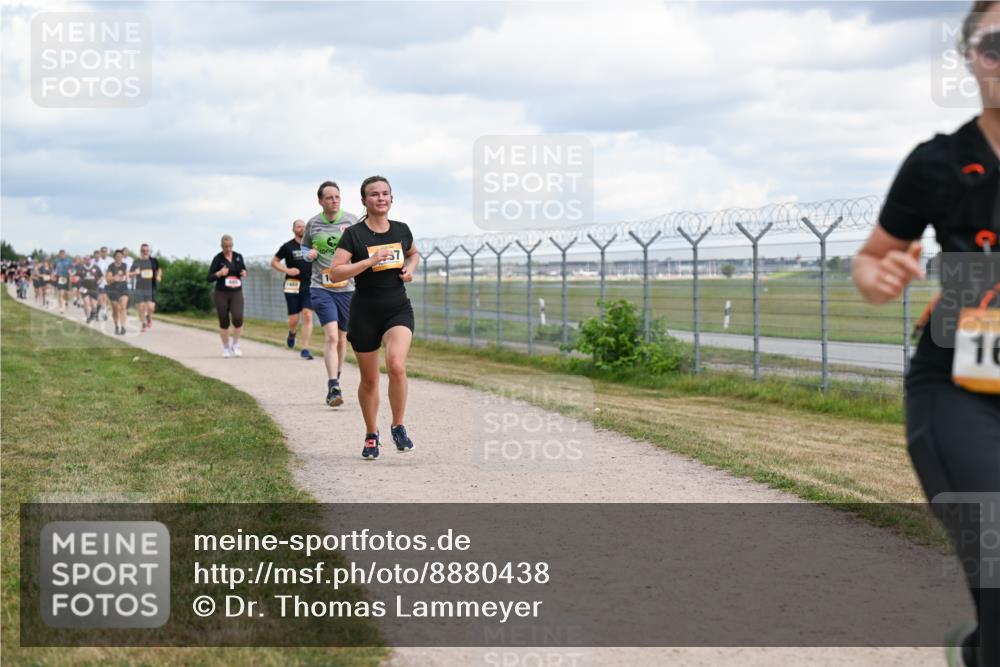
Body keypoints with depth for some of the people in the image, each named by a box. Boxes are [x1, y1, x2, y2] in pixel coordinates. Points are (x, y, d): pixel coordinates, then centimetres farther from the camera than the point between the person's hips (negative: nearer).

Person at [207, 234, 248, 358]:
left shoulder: (238, 256, 4)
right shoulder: (217, 259, -6)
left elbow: (243, 269, 20)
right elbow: (209, 278, -6)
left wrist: (244, 273, -4)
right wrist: (219, 273, -25)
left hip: (236, 293, 1)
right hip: (221, 294, -1)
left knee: (238, 318, -18)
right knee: (224, 323, 2)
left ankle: (235, 344, 5)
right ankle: (226, 348, 22)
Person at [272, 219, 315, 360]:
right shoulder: (288, 246, 1)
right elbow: (274, 262, 6)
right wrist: (286, 270, -9)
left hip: (309, 286, 1)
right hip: (292, 286, -1)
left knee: (308, 316, -11)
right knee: (294, 319, -1)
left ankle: (305, 349, -9)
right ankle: (292, 333, 35)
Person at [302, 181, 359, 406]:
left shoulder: (351, 221, 0)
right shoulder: (312, 224, 3)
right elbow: (304, 246, 19)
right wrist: (308, 253, -3)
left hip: (347, 287, 2)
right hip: (321, 288, -2)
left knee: (341, 338, 13)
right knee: (331, 336, -17)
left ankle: (335, 382, 32)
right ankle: (333, 388, -21)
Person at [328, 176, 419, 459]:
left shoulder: (401, 230, 4)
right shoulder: (354, 234, -8)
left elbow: (413, 253, 25)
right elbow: (335, 272, -16)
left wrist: (410, 268, 3)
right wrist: (371, 261, -23)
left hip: (399, 310, 1)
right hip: (365, 313, -1)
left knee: (397, 365, -23)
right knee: (369, 379, 8)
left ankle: (398, 426, -3)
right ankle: (371, 435, 29)